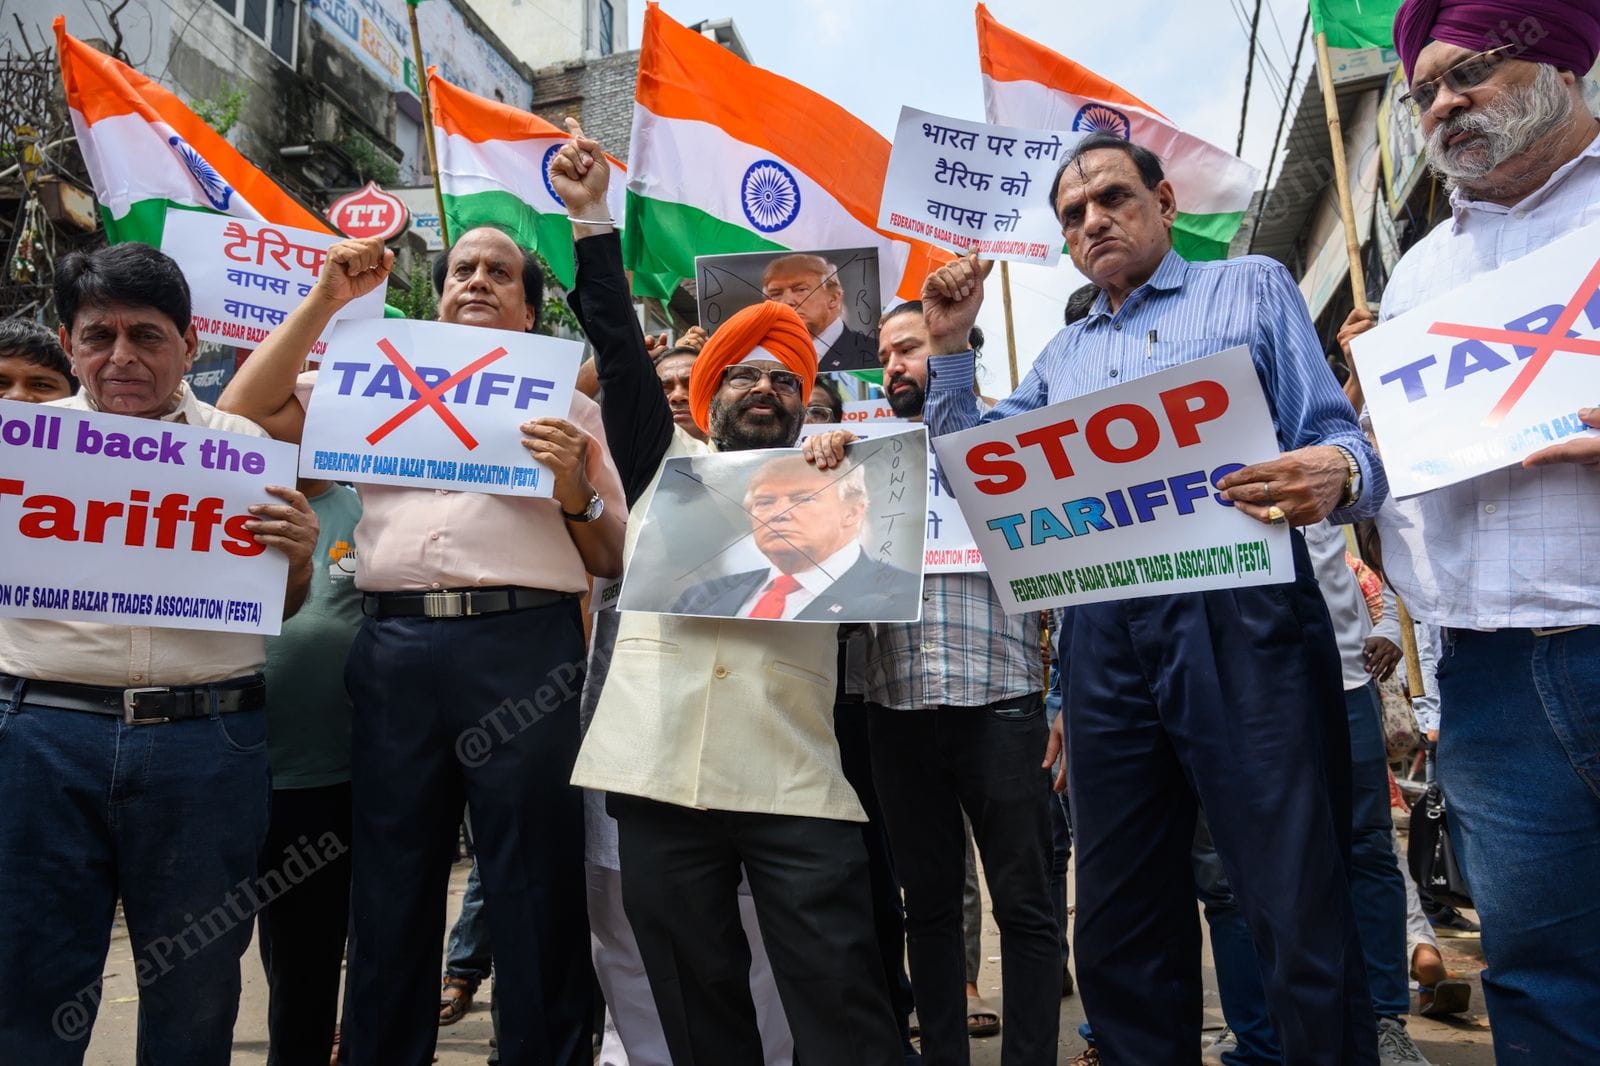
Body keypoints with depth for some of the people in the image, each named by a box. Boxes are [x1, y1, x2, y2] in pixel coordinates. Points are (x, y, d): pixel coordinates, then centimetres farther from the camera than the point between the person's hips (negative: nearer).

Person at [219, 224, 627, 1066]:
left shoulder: (564, 401, 15)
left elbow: (614, 560, 10)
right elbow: (245, 413, 13)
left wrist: (575, 485, -10)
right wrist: (326, 298, 12)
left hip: (523, 643, -2)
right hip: (393, 648, 3)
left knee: (533, 887, 2)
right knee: (390, 887, 11)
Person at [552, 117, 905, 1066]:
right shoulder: (664, 461, 20)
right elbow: (620, 349, 13)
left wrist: (852, 466, -7)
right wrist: (591, 218, 9)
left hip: (796, 780, -1)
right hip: (658, 770, 1)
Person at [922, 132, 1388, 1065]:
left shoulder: (1253, 288, 11)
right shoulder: (1061, 357, 24)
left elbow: (1338, 444, 2)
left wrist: (1334, 476, -22)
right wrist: (951, 348, 13)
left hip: (1240, 618, -4)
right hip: (1106, 639, 5)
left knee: (1305, 927, -4)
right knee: (1121, 936, 10)